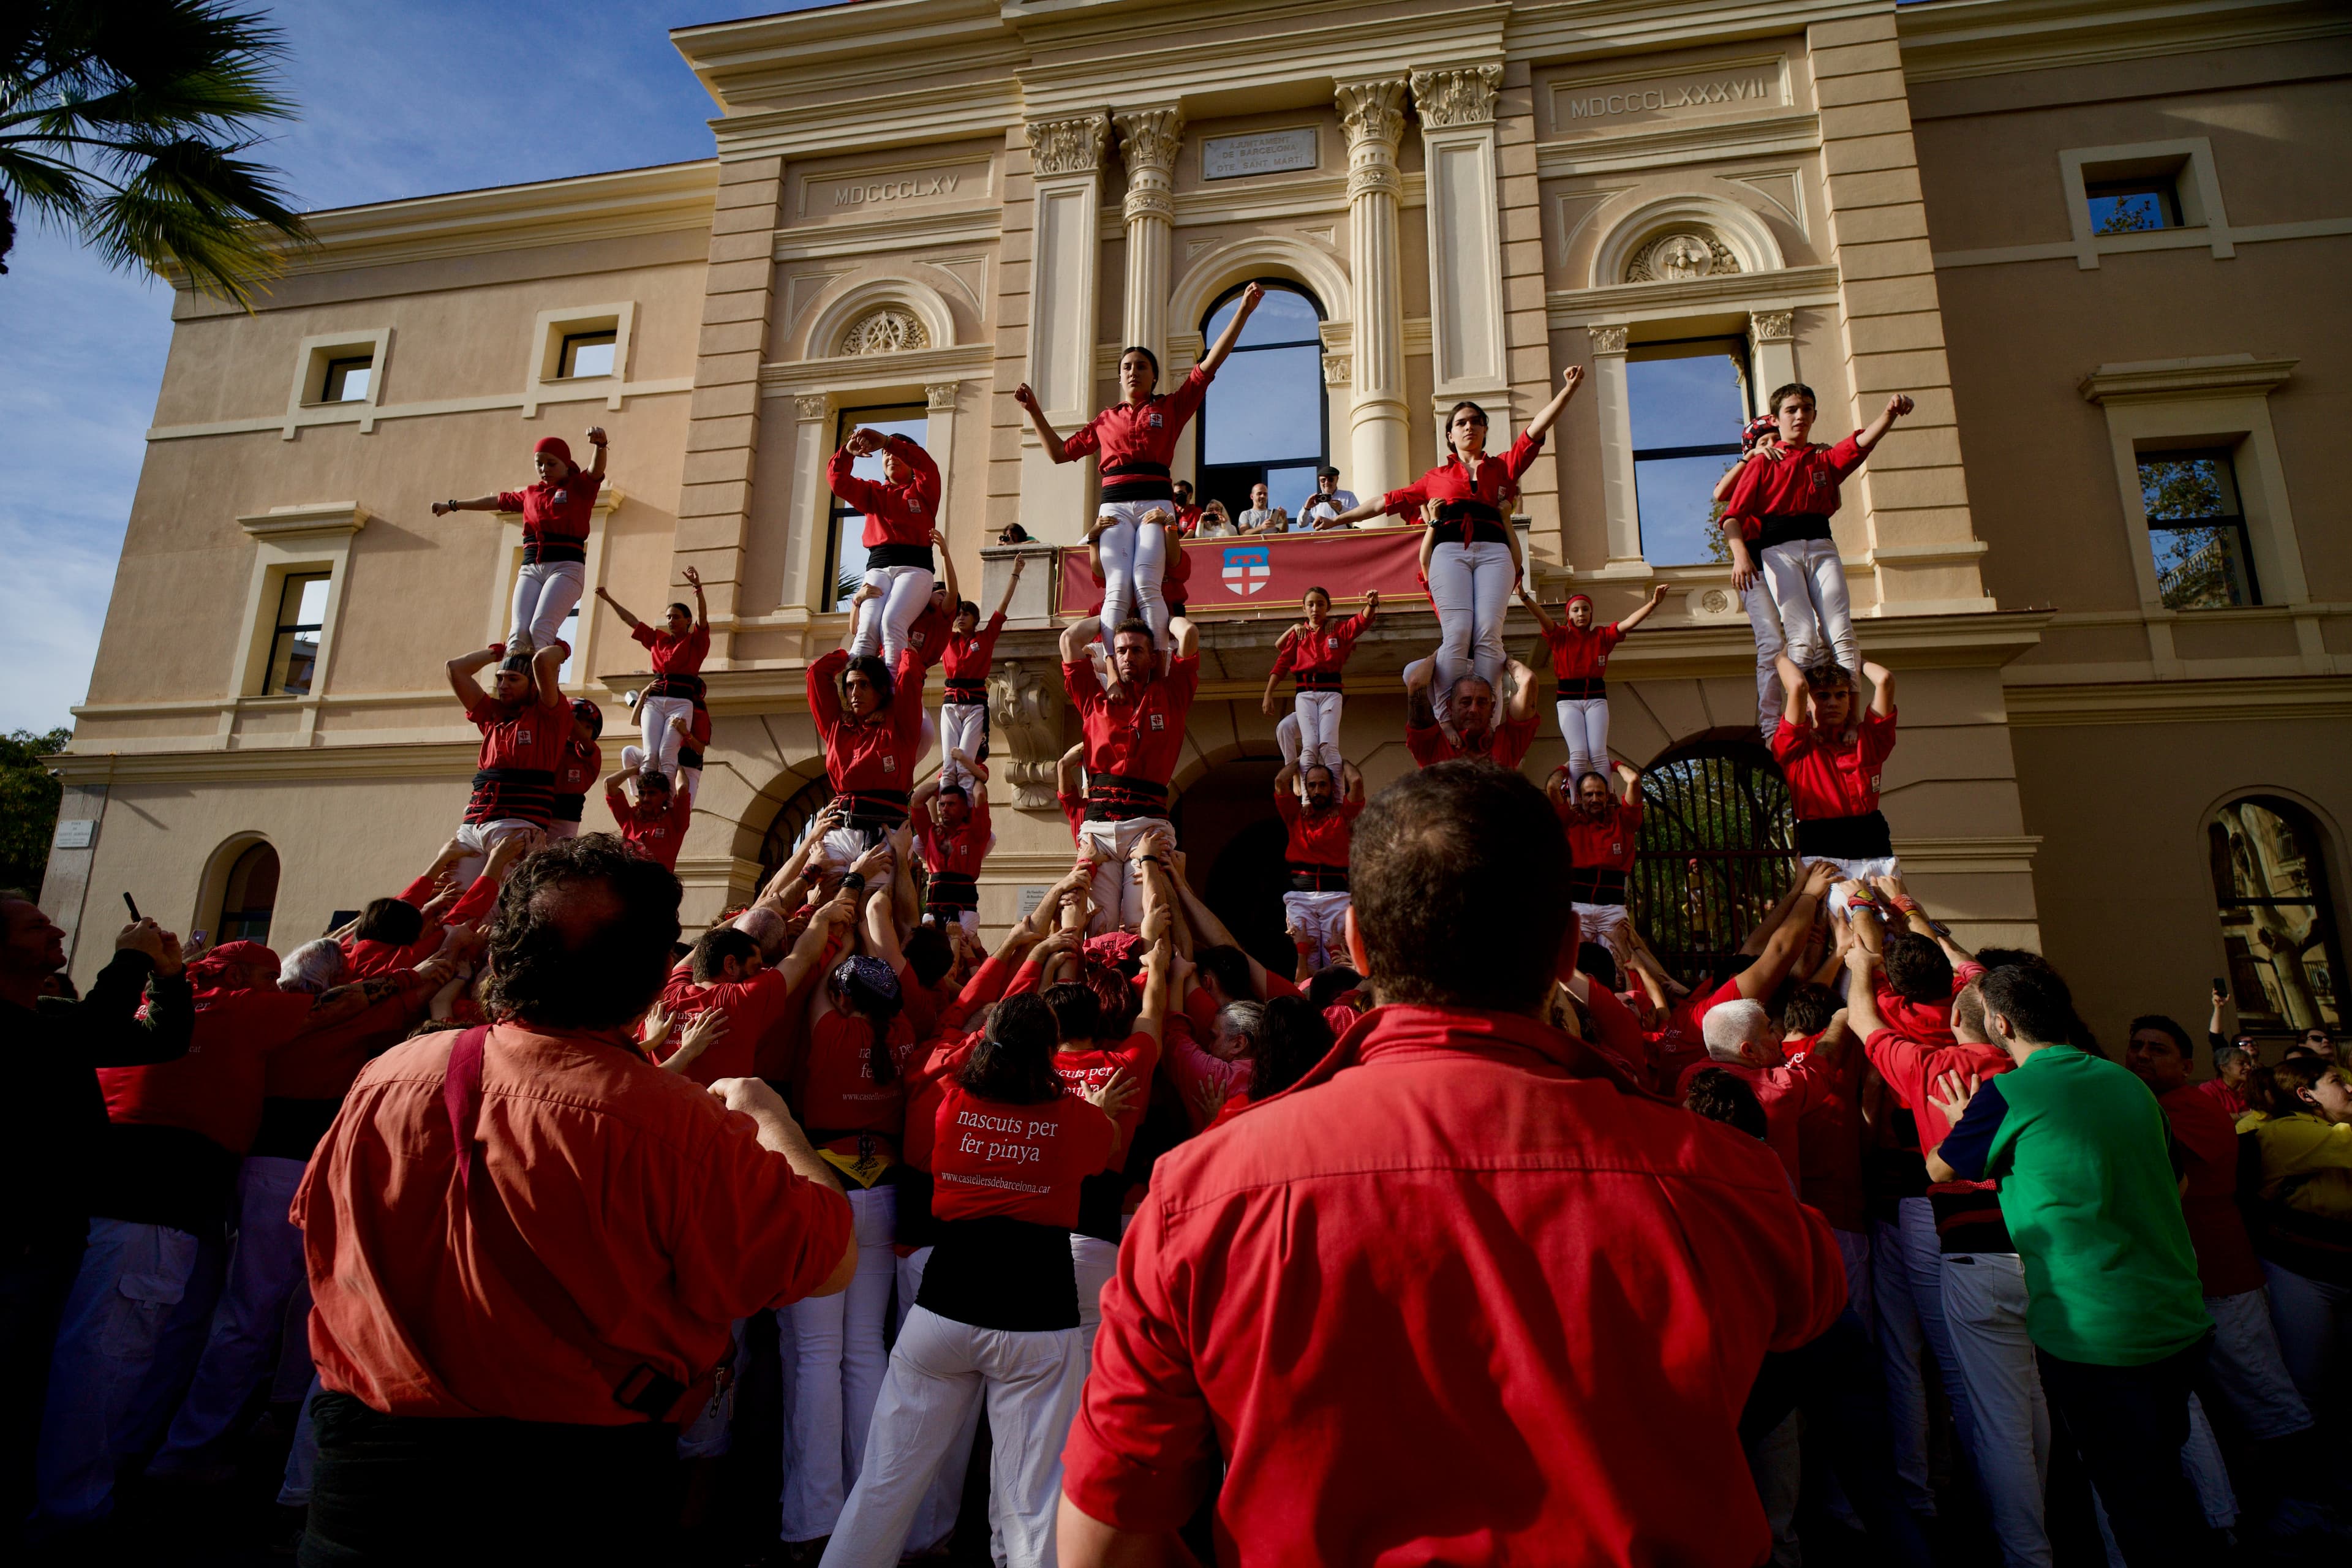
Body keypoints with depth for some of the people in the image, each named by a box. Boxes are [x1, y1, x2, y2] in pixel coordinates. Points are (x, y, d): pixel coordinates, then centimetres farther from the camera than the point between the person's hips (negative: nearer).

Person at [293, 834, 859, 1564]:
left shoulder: (384, 1078, -11)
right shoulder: (682, 1129, -28)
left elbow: (317, 1229, 10)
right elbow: (833, 1260, -15)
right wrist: (770, 1117, -2)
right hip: (577, 1485, -4)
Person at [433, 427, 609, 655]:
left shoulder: (580, 487, 7)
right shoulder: (530, 494, 22)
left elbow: (597, 469, -14)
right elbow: (497, 501, 38)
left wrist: (600, 445, -36)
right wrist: (452, 505, 50)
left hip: (567, 567, -5)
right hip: (531, 569, 5)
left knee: (540, 629, -25)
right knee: (519, 631, -15)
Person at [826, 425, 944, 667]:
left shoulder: (924, 491, 17)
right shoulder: (873, 492, 25)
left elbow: (926, 464, -5)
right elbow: (838, 480, 10)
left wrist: (887, 441, -21)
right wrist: (847, 452, -13)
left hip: (915, 567, -3)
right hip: (878, 567, 3)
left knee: (892, 622, -31)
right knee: (867, 626, -25)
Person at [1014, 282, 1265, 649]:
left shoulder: (1171, 407, 18)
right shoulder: (1105, 419, 24)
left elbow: (1210, 364, 12)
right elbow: (1060, 451, 30)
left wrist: (1243, 311, 7)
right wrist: (1034, 410, 26)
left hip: (1155, 502, -2)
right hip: (1115, 505, 2)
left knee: (1146, 584, -24)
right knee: (1118, 589, -18)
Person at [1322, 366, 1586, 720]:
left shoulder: (1502, 467, 28)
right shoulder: (1435, 478, 29)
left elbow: (1536, 429, 19)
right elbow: (1389, 501, 30)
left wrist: (1569, 388, 7)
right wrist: (1339, 518, 29)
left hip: (1494, 550, 1)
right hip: (1449, 551, -1)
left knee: (1488, 634, -20)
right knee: (1456, 634, -21)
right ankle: (1446, 720, -26)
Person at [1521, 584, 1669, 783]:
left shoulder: (1602, 636, 10)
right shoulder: (1560, 636, 4)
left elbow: (1628, 623, -3)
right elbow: (1542, 618, -12)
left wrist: (1653, 603, -19)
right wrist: (1524, 597, -30)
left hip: (1596, 698, 2)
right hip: (1569, 700, -1)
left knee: (1598, 753, -12)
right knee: (1578, 754, -15)